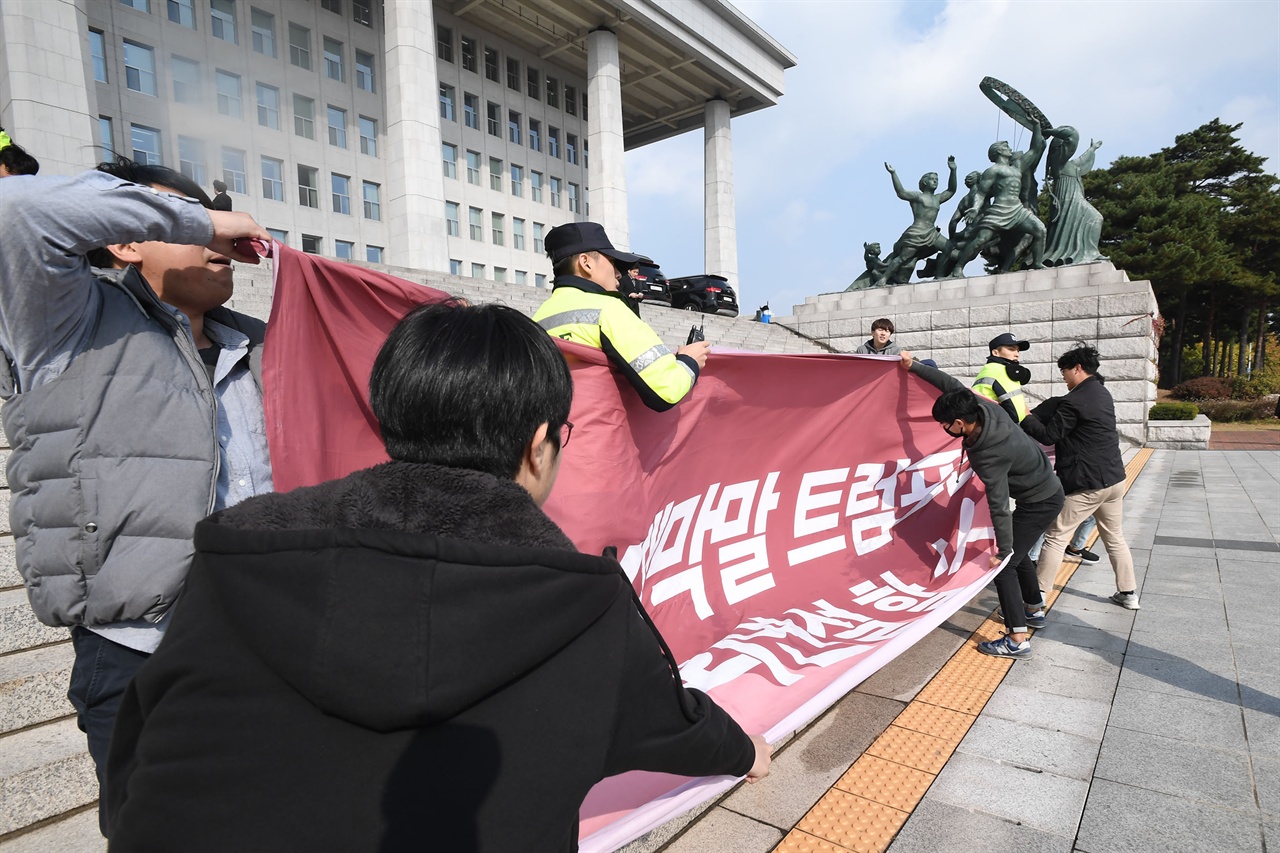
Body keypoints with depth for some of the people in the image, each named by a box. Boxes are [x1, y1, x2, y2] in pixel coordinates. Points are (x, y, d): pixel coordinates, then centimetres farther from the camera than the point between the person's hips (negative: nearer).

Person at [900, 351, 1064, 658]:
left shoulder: (988, 456, -35)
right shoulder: (985, 408, -15)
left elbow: (999, 506, -29)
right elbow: (952, 384, -3)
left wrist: (1003, 549, -20)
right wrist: (914, 365, 3)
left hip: (1040, 502, -9)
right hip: (1047, 490, 9)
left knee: (1005, 561, -9)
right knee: (1016, 553, 23)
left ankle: (1017, 639, -4)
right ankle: (1034, 609, 40)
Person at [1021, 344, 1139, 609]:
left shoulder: (1073, 401, -18)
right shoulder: (1103, 394, 11)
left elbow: (1048, 436, -12)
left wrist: (1026, 417, 0)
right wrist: (1035, 416, 12)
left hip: (1086, 483, -9)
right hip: (1114, 478, 9)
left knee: (1055, 536, -1)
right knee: (1115, 537, 20)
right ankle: (1128, 593, 28)